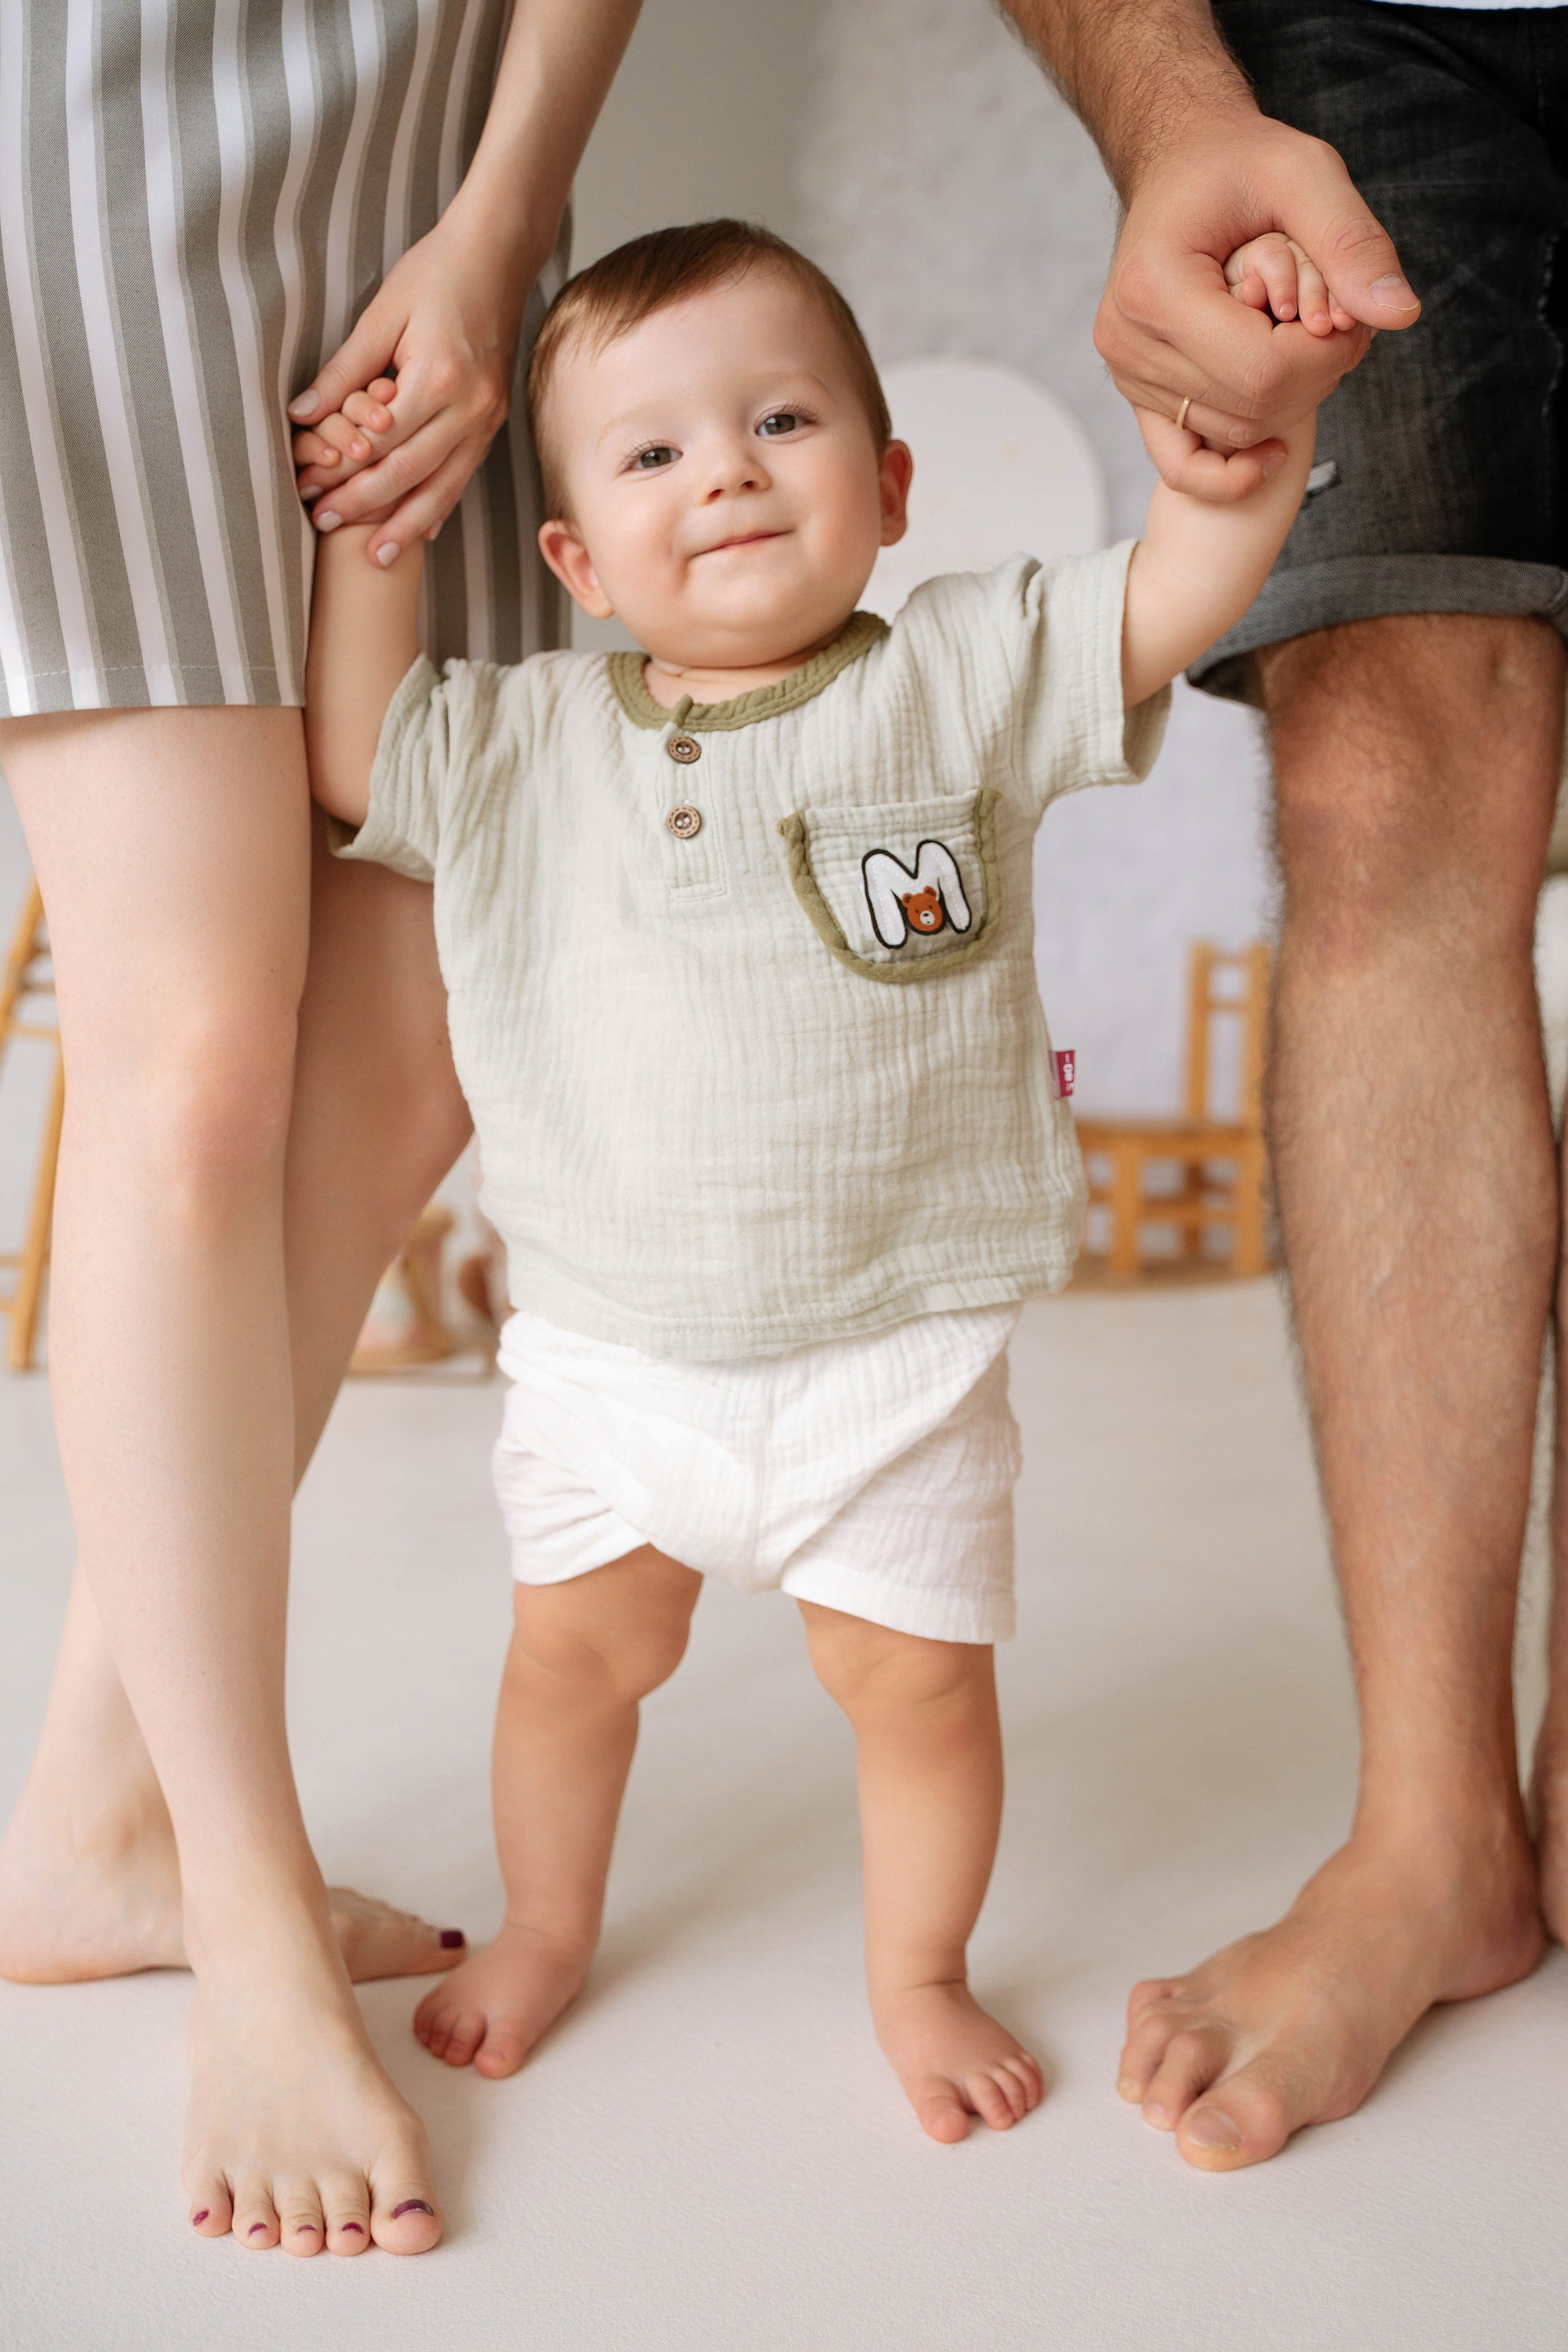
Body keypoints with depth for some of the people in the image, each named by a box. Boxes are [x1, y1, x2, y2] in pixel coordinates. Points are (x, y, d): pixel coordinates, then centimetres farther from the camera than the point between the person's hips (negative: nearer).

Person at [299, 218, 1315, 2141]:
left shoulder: (966, 678, -4)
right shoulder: (519, 744, 1)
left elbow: (1177, 594, -9)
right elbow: (345, 752, 8)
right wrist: (368, 524, 2)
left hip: (897, 1351, -1)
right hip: (607, 1345, 2)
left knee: (919, 1677, 7)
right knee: (578, 1645, 16)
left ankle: (917, 1970, 36)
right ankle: (546, 1926, 45)